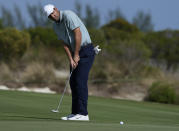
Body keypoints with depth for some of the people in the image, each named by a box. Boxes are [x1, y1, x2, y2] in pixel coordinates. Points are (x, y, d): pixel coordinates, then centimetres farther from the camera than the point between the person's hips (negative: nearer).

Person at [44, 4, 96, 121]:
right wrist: (71, 60, -8)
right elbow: (65, 44, 6)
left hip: (86, 51, -8)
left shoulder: (68, 15, -17)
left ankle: (83, 113, -15)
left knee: (80, 81, -14)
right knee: (73, 82, 6)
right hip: (75, 53, 8)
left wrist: (76, 55, -17)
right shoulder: (56, 26, 8)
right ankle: (75, 113, 10)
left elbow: (78, 34, -21)